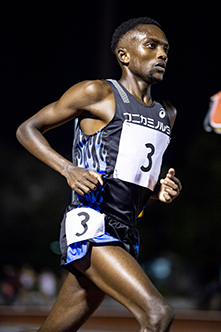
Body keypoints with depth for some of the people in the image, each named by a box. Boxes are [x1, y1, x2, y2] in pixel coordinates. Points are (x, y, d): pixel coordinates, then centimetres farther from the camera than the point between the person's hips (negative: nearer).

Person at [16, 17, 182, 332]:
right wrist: (68, 169, -14)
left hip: (125, 235, 8)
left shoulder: (166, 115, 18)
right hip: (88, 228, -8)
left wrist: (160, 191, 7)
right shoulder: (98, 93, -2)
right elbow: (27, 129, 3)